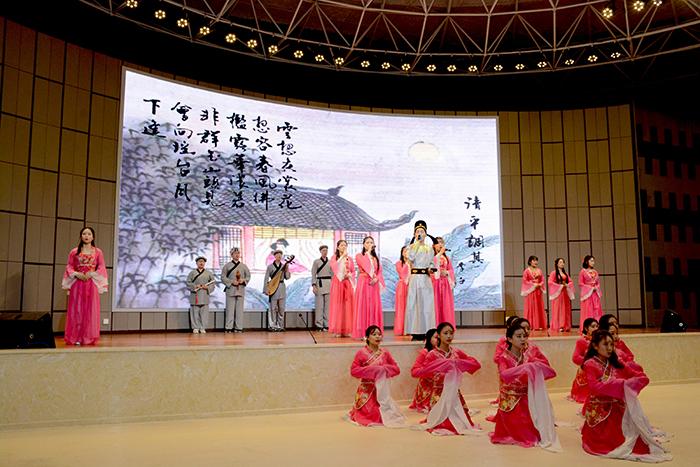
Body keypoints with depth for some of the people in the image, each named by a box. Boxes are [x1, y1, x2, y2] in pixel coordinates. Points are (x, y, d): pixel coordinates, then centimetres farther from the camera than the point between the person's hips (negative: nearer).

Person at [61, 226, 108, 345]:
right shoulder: (74, 252, 6)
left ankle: (88, 338, 5)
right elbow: (69, 267, 7)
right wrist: (76, 274, -10)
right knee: (76, 310, 0)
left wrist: (91, 274, -10)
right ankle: (76, 338, 5)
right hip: (77, 284, 0)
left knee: (90, 310, 0)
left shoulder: (98, 252, 6)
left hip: (92, 284, 0)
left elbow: (102, 268, 4)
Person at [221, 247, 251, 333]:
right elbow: (223, 277, 1)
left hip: (241, 290, 2)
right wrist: (231, 282, -12)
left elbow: (248, 276, 14)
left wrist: (243, 280, -6)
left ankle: (238, 327, 7)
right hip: (230, 290, -2)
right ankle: (228, 327, 1)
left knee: (240, 309, 2)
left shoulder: (243, 266, 11)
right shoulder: (227, 265, 4)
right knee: (230, 309, -4)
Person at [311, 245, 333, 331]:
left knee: (328, 305, 0)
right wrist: (314, 285, -8)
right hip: (320, 283, -2)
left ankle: (327, 324, 6)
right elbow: (313, 274, 3)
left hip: (329, 284, 2)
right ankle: (319, 325, 0)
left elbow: (333, 274, 14)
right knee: (319, 305, -4)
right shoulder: (316, 261, 6)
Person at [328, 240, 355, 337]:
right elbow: (334, 267, -16)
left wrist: (349, 275, -9)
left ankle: (347, 330, 4)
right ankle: (337, 330, -2)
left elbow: (353, 271, 12)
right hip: (337, 283, -3)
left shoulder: (350, 259, 13)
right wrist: (342, 256, -17)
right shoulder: (334, 257, 4)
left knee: (348, 305, 0)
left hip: (348, 283, 3)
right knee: (337, 305, -5)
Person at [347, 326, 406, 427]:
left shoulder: (385, 353, 3)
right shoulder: (361, 353, -7)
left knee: (383, 417, -4)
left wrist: (384, 369, -14)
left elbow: (396, 369, 5)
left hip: (382, 389, 3)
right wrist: (371, 369, -18)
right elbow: (353, 371, -10)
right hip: (366, 390, -3)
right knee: (370, 416, -5)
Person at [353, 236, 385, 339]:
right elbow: (365, 265, -13)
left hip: (374, 284, 4)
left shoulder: (376, 258, 19)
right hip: (363, 283, -4)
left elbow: (380, 271, 12)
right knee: (363, 306, -6)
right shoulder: (359, 256, 5)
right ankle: (363, 333, -4)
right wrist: (368, 252, -5)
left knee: (374, 306, 1)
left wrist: (376, 278, -8)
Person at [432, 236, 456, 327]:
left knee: (446, 305, 3)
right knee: (436, 304, -7)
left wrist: (446, 272, -6)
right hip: (435, 282, -4)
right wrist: (440, 253, -17)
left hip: (445, 283, 5)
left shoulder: (446, 257, 16)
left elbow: (451, 270, 15)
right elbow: (432, 263, -20)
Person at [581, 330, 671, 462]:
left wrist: (628, 384, -15)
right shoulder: (590, 364, -6)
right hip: (600, 411, -5)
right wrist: (620, 384, -25)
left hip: (618, 408, 5)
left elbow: (643, 378, 5)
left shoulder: (616, 364, 11)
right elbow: (595, 388, -21)